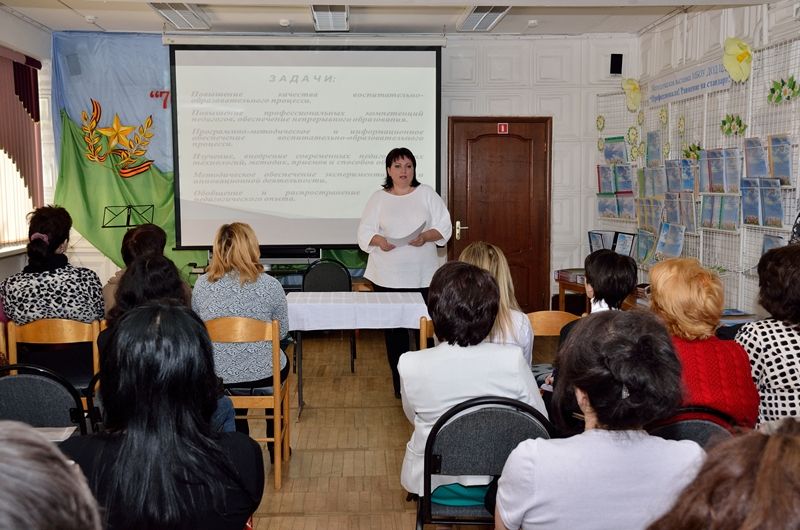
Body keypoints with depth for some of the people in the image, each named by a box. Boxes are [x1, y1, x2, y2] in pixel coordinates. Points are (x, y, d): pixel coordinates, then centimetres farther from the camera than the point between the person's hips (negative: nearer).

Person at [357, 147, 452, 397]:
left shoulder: (427, 194, 7)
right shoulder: (378, 198, 8)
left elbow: (444, 227, 2)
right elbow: (365, 232, 3)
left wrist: (425, 236, -17)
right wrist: (379, 240, -18)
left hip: (423, 276, 0)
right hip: (388, 277, 1)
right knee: (394, 329, 4)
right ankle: (400, 383, 15)